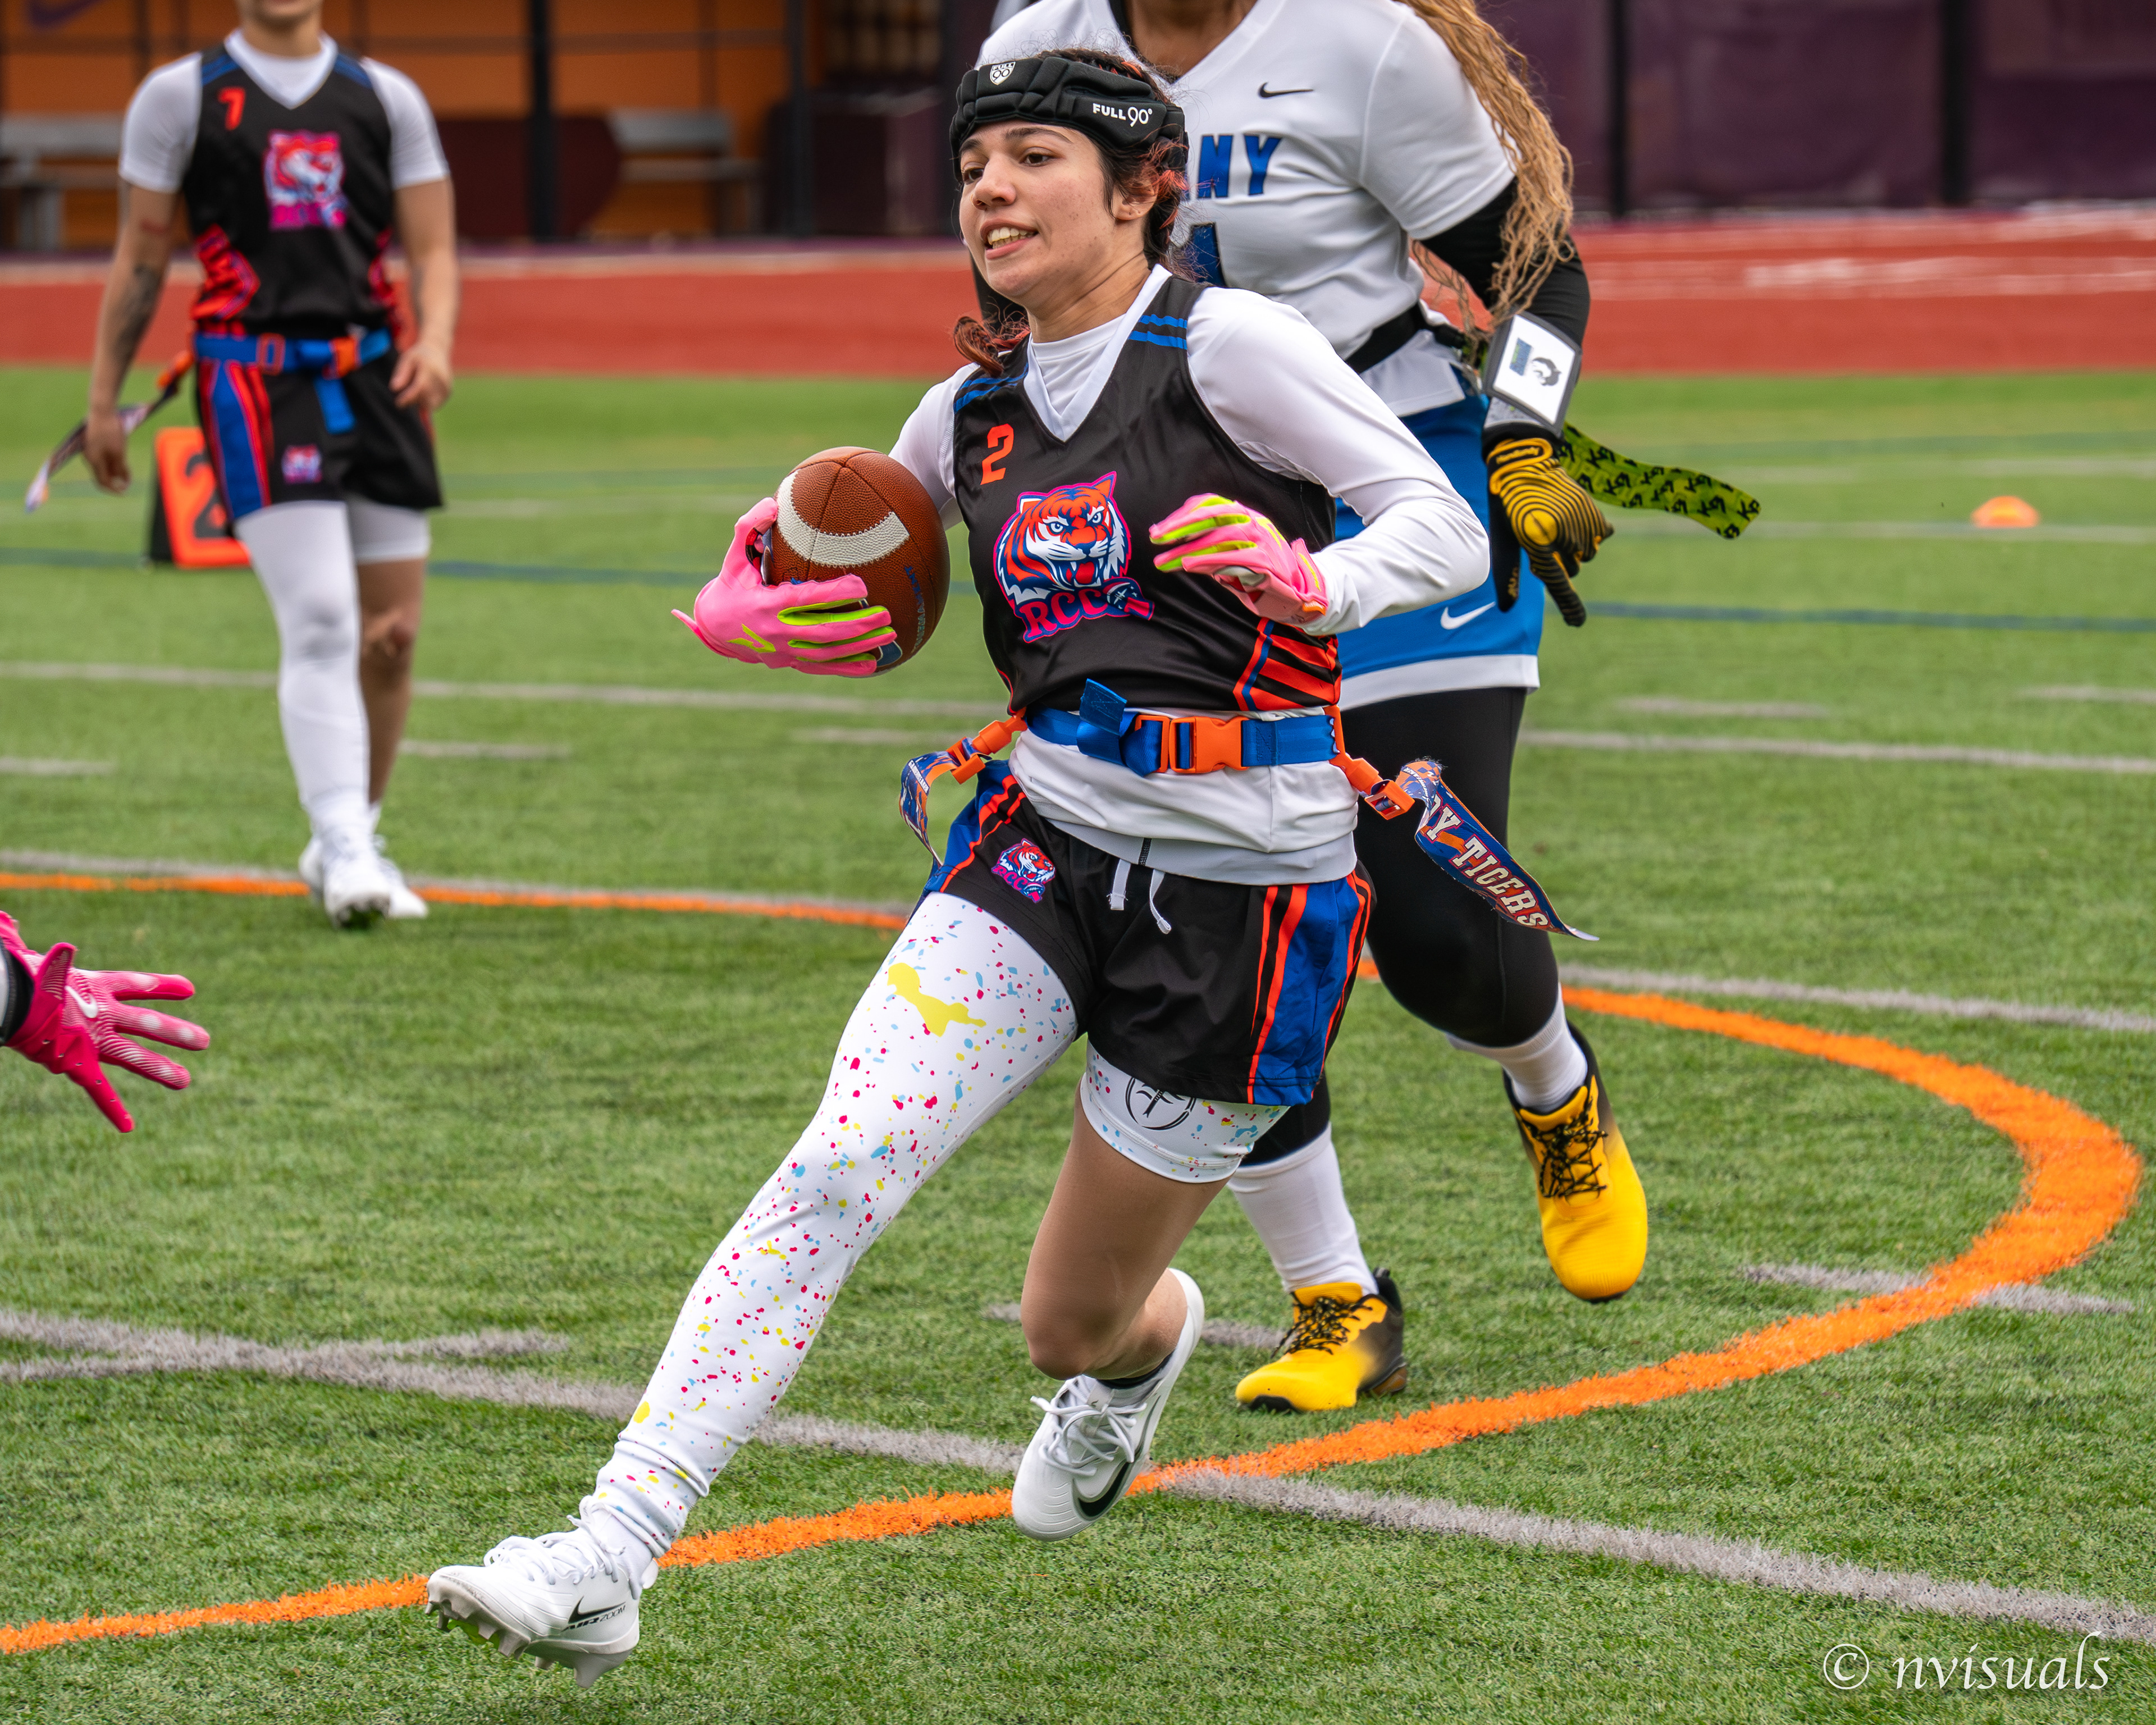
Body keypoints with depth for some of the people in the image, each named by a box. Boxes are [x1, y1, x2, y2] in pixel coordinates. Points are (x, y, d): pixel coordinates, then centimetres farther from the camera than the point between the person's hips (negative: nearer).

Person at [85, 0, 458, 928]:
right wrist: (103, 399, 8)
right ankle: (343, 850, -18)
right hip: (254, 382, -4)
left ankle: (353, 839, 22)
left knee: (391, 635, 5)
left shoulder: (387, 98, 12)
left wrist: (435, 343, -11)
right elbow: (140, 258, 8)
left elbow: (432, 249, 9)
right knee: (320, 622, -17)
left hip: (374, 374, 4)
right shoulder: (180, 96, 5)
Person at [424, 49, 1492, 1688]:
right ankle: (607, 1562, -24)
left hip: (1244, 888, -4)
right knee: (833, 1173, -19)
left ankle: (1145, 1341, 50)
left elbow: (1447, 526, -11)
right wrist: (739, 613, -1)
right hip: (1043, 844, 4)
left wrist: (1314, 586, -32)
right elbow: (833, 591, 23)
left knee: (1077, 1326, 9)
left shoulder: (1226, 344, -9)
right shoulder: (974, 414, 9)